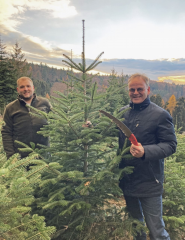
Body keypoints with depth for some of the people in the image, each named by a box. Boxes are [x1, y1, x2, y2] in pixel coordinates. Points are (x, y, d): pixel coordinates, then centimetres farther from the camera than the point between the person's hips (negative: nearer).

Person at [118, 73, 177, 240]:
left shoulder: (160, 115, -10)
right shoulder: (123, 113, 5)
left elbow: (170, 145, -13)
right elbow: (115, 137, 16)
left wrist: (145, 152, -28)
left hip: (149, 184, -5)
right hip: (126, 182, 5)